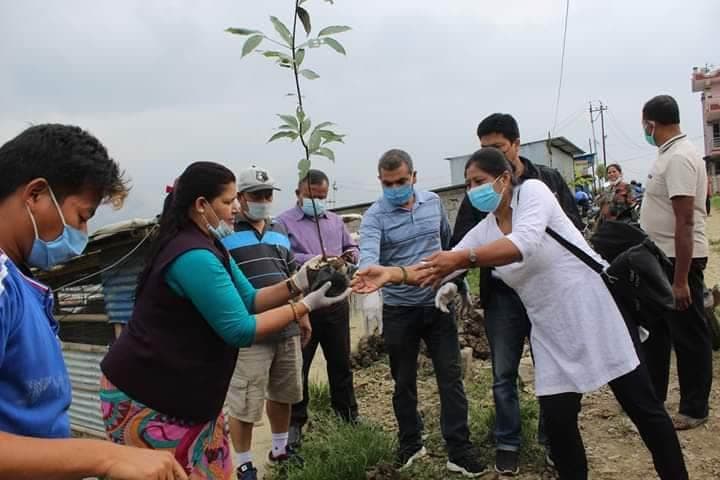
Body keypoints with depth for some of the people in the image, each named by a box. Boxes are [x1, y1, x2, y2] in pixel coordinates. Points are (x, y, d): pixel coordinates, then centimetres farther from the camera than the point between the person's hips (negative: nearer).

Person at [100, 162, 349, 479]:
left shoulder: (207, 247, 9)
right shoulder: (194, 257, -25)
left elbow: (249, 300, 8)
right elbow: (240, 331, -24)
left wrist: (296, 284, -7)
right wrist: (306, 306, -19)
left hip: (182, 392, 9)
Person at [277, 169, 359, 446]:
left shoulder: (336, 221, 14)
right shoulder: (284, 221, -4)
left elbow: (351, 247, 21)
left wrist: (351, 255, -3)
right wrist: (315, 260, -21)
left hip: (336, 302, 5)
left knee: (340, 362, 16)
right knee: (298, 366, 6)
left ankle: (348, 414, 31)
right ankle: (295, 422, 20)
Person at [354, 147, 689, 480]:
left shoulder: (532, 190, -11)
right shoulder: (483, 232, 6)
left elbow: (525, 243, -30)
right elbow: (440, 267, -4)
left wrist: (464, 258, -39)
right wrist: (393, 274, -19)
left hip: (592, 309, -5)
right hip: (553, 330, 6)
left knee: (643, 407, 8)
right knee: (557, 419, 1)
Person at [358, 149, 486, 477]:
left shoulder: (433, 203, 2)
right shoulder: (374, 216, -11)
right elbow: (368, 258, -28)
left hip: (438, 305, 2)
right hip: (399, 310, -2)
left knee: (450, 378, 3)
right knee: (404, 382, 12)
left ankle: (459, 452, 13)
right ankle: (410, 445, 30)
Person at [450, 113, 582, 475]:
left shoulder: (548, 180, 1)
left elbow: (575, 229, 5)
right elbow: (462, 245, -2)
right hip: (502, 294, 0)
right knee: (503, 374, 8)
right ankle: (507, 444, 25)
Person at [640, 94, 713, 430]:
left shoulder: (678, 158, -21)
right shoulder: (672, 153, 11)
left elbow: (685, 221, -25)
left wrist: (681, 280, -26)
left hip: (679, 260, -10)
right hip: (662, 258, 10)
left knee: (688, 335, 3)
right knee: (656, 329, 19)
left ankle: (694, 408, 17)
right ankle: (652, 395, 33)